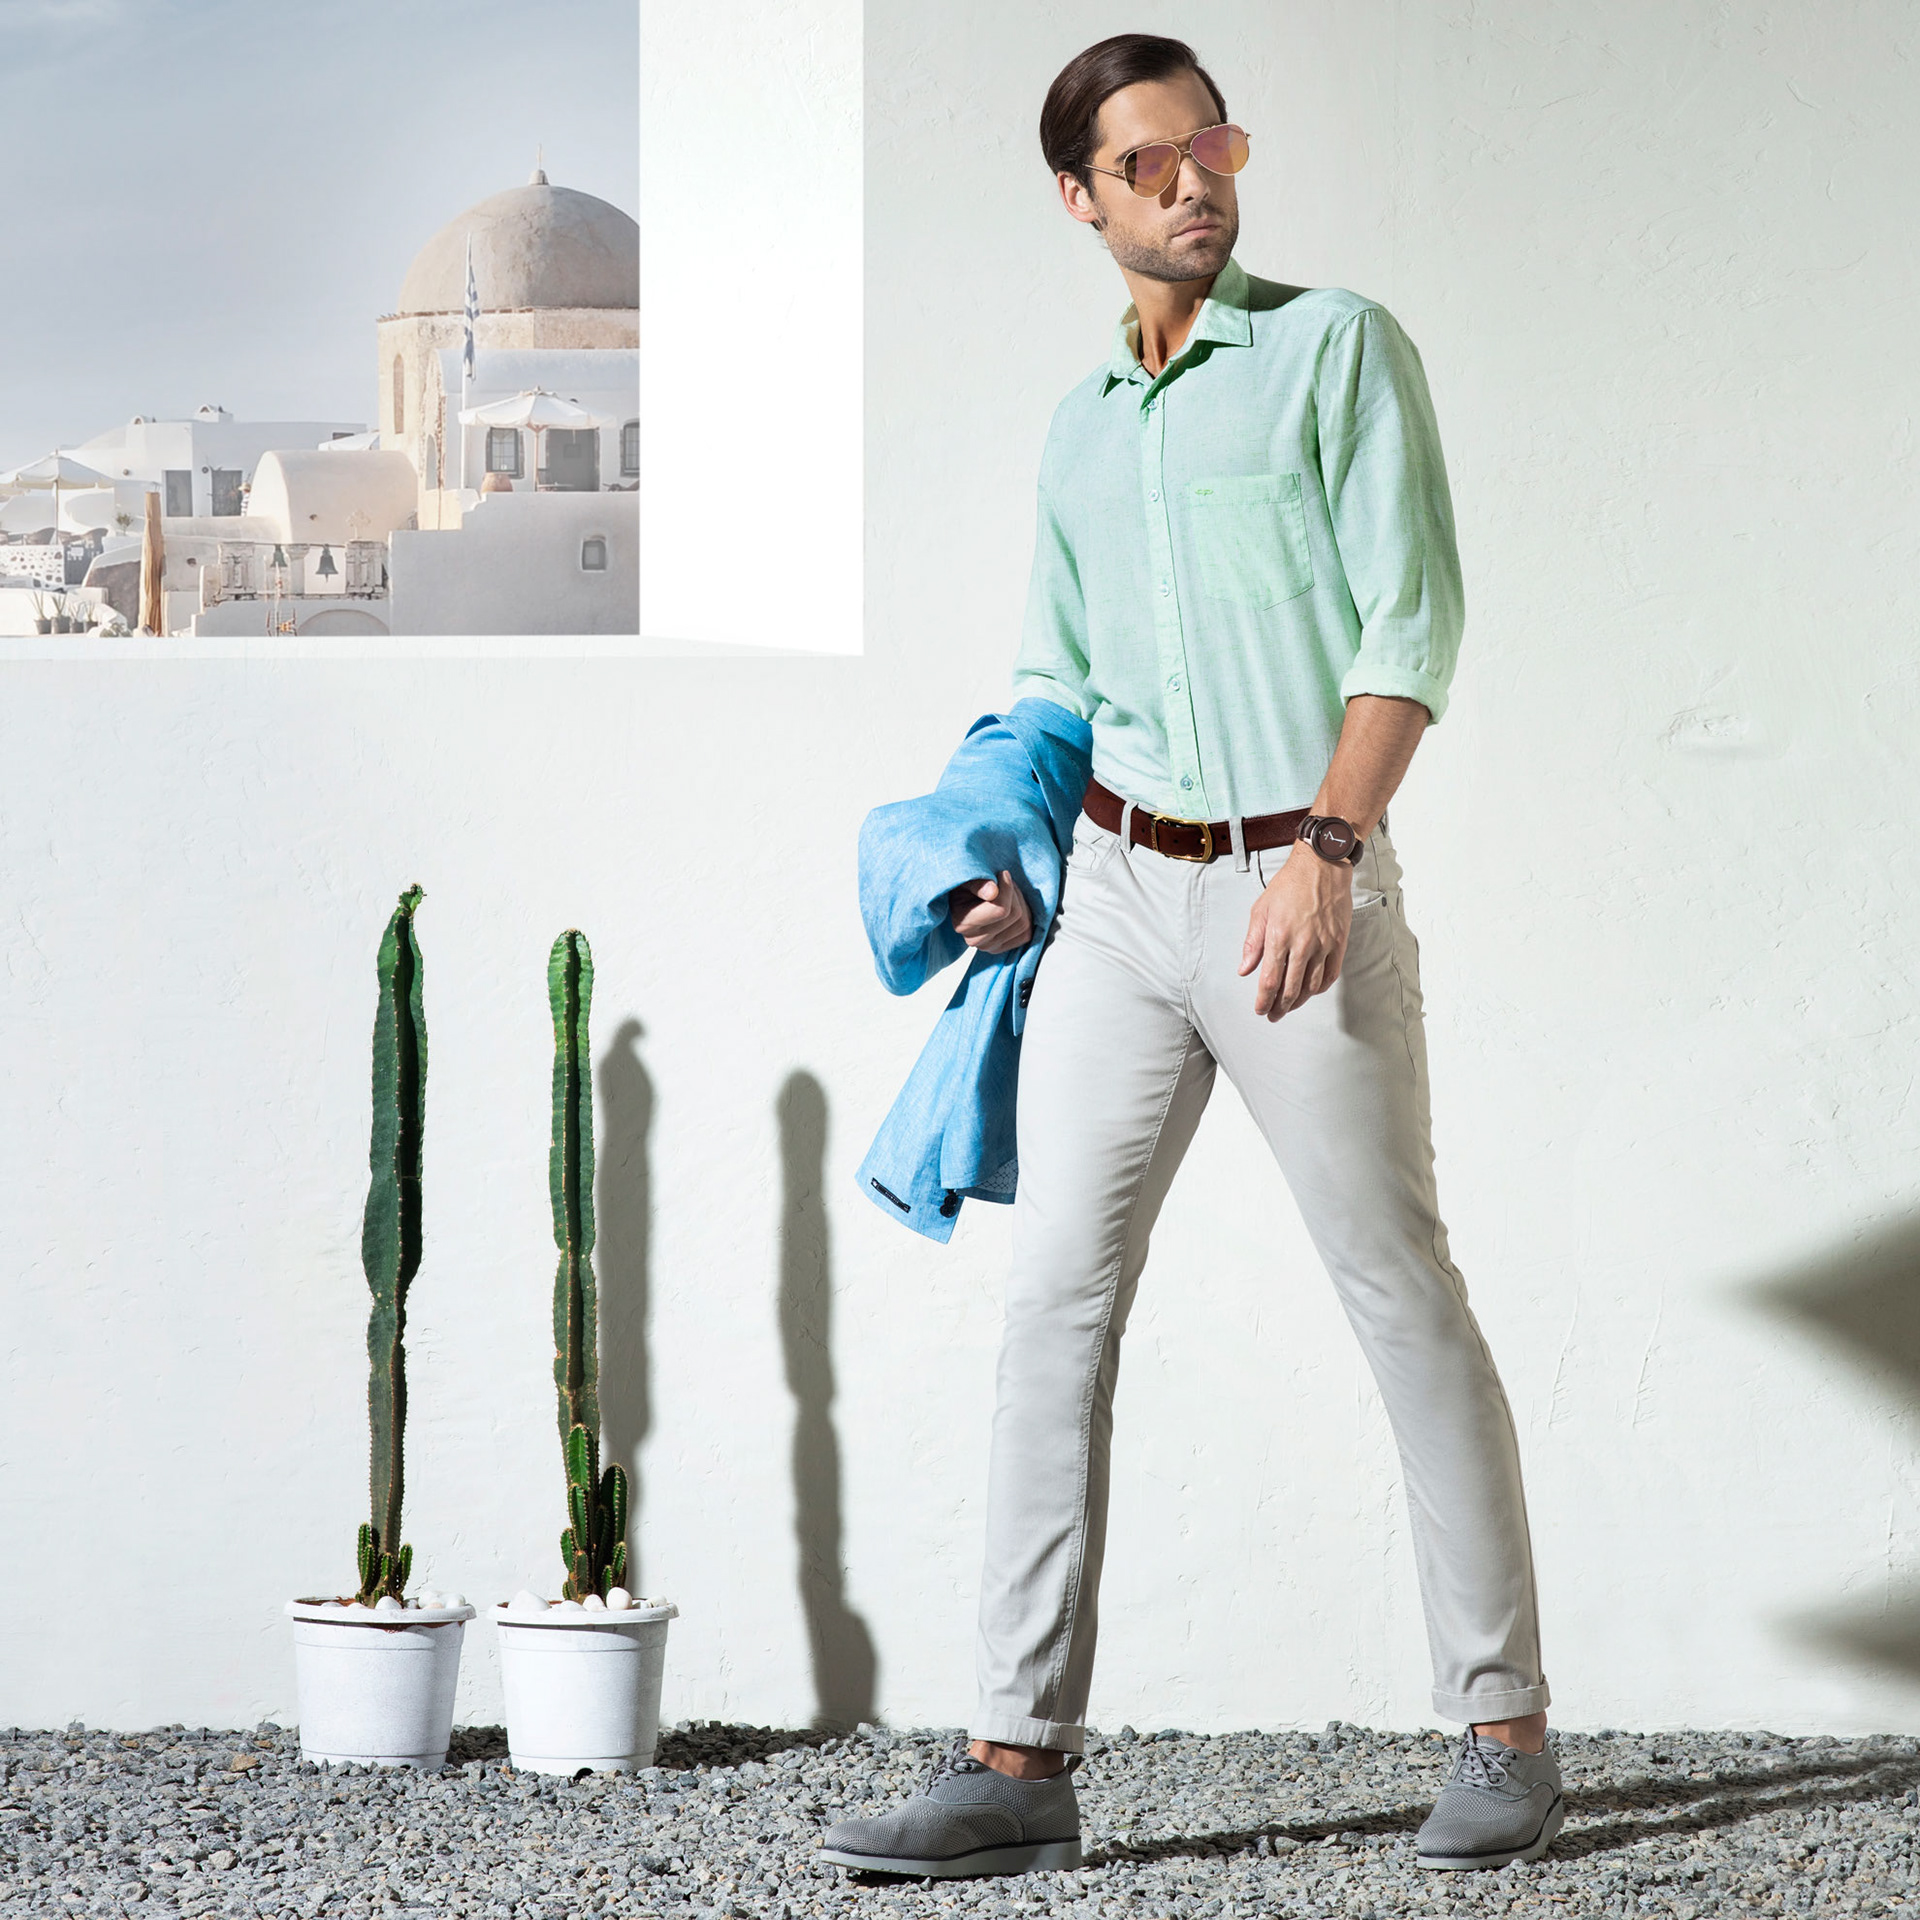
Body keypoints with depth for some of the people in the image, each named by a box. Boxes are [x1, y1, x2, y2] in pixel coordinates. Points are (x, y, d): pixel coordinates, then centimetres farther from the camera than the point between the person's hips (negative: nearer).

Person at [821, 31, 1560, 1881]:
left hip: (1301, 885, -5)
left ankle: (1504, 1728, 11)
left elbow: (1411, 620, -9)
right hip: (1117, 891, 5)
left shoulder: (1338, 346, -1)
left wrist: (1327, 850, -20)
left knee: (1404, 1296, 1)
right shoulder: (1080, 429, 16)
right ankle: (1020, 1761, -1)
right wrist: (1010, 862, 7)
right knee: (1055, 1299, -2)